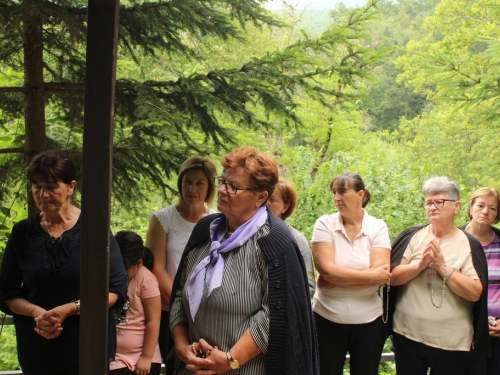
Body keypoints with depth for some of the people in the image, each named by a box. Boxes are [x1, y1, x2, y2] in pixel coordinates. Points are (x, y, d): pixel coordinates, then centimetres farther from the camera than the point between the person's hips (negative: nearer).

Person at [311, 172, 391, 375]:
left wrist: (338, 278, -17)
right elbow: (327, 270, -17)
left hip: (369, 320, 1)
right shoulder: (325, 224, -6)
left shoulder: (378, 227, -5)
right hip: (327, 319, -1)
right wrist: (371, 275, -15)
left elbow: (381, 275, -16)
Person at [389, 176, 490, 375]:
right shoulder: (411, 237, 1)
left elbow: (475, 293, -11)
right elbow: (391, 277, -6)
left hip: (452, 341, -1)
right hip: (408, 336, 1)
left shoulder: (469, 244, -3)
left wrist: (443, 267, -18)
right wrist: (420, 265, -21)